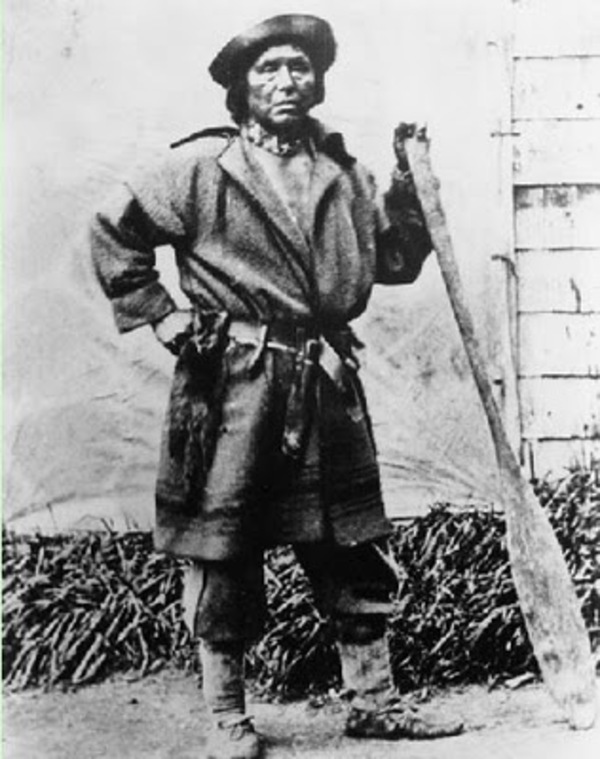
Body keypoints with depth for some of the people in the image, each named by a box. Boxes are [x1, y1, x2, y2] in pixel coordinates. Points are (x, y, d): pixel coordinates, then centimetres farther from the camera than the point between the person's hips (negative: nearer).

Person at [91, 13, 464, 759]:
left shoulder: (343, 172, 14)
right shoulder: (202, 166, -1)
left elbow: (397, 260, 13)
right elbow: (112, 232, 3)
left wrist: (409, 180, 3)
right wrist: (157, 313, -2)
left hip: (327, 386, 5)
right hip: (232, 382, -4)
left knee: (354, 547, 8)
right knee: (223, 550, 2)